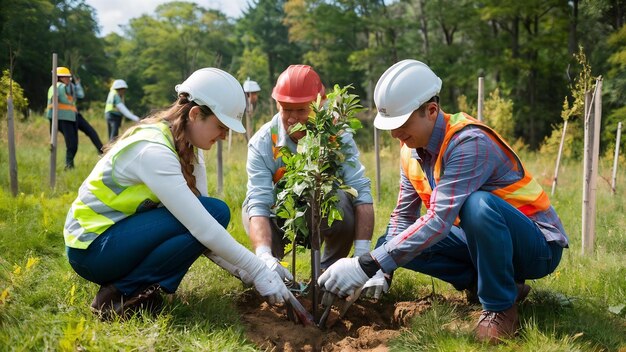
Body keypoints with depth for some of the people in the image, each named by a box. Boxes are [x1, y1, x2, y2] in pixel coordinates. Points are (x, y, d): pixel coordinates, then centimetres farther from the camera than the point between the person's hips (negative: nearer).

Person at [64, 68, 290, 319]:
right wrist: (258, 271, -24)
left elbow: (201, 218, -1)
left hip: (122, 230, 9)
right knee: (213, 213, -21)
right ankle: (120, 294, -13)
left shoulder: (187, 147, 2)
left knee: (213, 215, -5)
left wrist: (242, 271, -10)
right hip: (91, 248, -9)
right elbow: (201, 227, -29)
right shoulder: (153, 150, -26)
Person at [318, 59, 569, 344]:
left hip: (537, 245, -7)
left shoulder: (470, 143, -28)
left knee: (478, 204, -38)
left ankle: (501, 306, -15)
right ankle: (488, 281, 4)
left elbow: (439, 221, -36)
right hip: (480, 237, 8)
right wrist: (382, 272, -9)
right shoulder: (412, 149, -1)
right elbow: (403, 215, 6)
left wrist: (366, 265, -38)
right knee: (400, 243, -8)